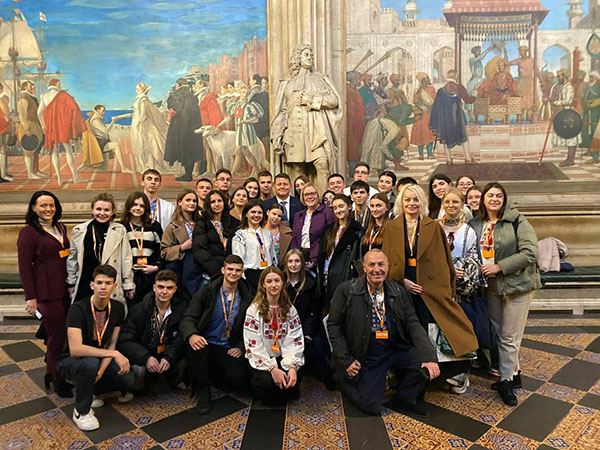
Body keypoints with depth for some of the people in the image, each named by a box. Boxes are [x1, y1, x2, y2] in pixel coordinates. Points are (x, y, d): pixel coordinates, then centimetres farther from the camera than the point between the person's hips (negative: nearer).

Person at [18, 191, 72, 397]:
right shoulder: (28, 232, -8)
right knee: (57, 335, 0)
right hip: (46, 292, -6)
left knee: (57, 333, 12)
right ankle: (57, 380, 17)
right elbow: (24, 267, -9)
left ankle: (51, 372, 29)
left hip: (64, 289, 6)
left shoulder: (60, 228, 12)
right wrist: (31, 297, -11)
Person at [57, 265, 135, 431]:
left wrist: (101, 371, -20)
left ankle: (87, 390, 12)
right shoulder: (78, 309, -26)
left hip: (97, 357, 5)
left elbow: (112, 344, -4)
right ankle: (81, 412, -12)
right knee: (90, 363, -39)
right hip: (69, 361, -5)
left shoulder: (118, 308, -9)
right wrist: (115, 354, -36)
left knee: (128, 380, -16)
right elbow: (75, 349, -36)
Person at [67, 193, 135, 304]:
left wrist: (128, 285, 5)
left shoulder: (119, 231, -1)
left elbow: (126, 259, 3)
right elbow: (72, 258, 14)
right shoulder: (79, 231, 5)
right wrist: (71, 283, 17)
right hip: (84, 285, 2)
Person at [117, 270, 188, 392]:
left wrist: (169, 358, -30)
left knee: (183, 364, -29)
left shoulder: (182, 308, -2)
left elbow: (182, 340, -10)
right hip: (142, 358, -1)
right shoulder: (138, 310, -5)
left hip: (169, 356, 1)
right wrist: (146, 358, -29)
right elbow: (124, 342, -11)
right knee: (138, 370, -32)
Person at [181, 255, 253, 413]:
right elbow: (188, 319, -8)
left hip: (229, 349, 2)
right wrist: (191, 335, -31)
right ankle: (203, 392, -9)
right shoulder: (205, 294, 0)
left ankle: (212, 375, 14)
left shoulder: (247, 299, 7)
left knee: (239, 381, -22)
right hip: (206, 344, -1)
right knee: (195, 349, -36)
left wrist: (241, 347, -5)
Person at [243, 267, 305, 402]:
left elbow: (295, 340, -1)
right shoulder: (254, 310, -7)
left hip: (283, 358, 3)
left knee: (295, 377, -24)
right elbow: (253, 344, -12)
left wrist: (293, 366, -18)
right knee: (268, 381, -29)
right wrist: (272, 368, -21)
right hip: (261, 360, -2)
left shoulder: (289, 309, 5)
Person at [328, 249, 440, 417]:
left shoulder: (399, 291, 3)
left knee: (428, 367, -20)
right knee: (371, 408, -11)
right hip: (367, 356, -3)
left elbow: (413, 324, -1)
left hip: (398, 350, 3)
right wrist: (346, 360, -8)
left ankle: (403, 399, 8)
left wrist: (429, 357, -15)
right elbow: (334, 325, -3)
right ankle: (345, 380, 20)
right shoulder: (346, 290, -7)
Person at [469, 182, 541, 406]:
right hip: (491, 286, 5)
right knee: (499, 333, 14)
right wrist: (480, 270, -1)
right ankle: (514, 373, 32)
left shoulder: (517, 221, -10)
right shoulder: (475, 225, 5)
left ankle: (506, 380, 19)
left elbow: (530, 253, -17)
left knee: (510, 337, 3)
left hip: (517, 284, -5)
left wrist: (499, 266, -20)